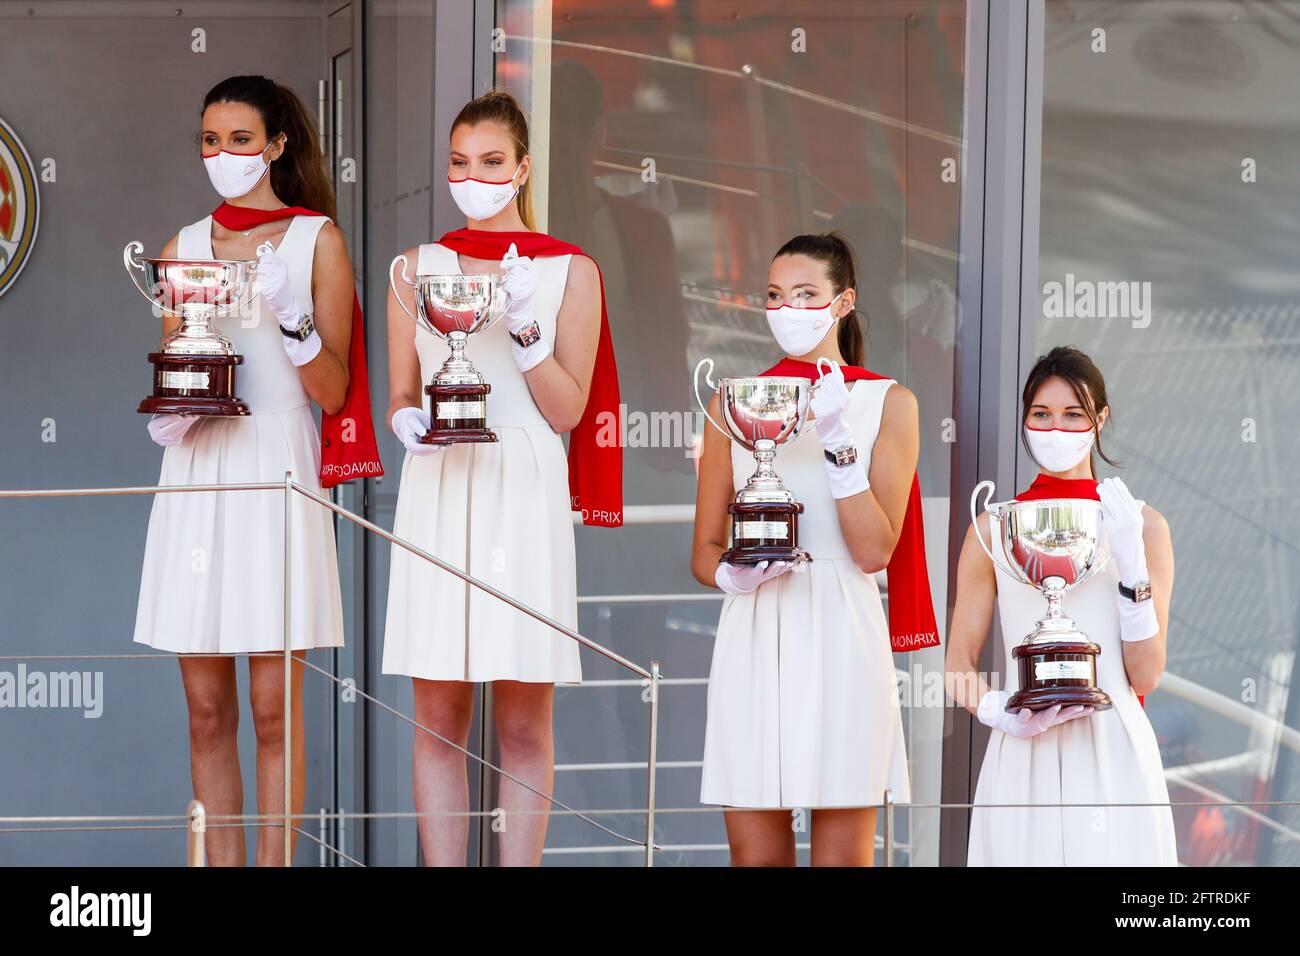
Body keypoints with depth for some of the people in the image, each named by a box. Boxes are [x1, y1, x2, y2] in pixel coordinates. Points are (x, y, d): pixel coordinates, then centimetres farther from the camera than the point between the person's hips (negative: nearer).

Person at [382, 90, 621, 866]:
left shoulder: (570, 272, 4)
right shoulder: (417, 268, 10)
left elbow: (568, 413, -1)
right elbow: (400, 397, 13)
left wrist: (526, 325, -13)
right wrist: (410, 420, -9)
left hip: (527, 494, -2)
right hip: (438, 492, 2)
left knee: (524, 722, 0)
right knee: (439, 716, 2)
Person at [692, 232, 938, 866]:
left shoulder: (888, 403, 4)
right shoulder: (733, 402, 10)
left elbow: (874, 551, -6)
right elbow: (704, 552, 11)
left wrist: (839, 438, -14)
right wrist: (734, 575, -11)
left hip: (841, 639, -2)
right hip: (752, 640, 2)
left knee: (843, 855, 0)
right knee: (754, 854, 3)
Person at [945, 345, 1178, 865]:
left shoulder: (1141, 524, 4)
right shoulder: (994, 528, 6)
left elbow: (1145, 675, 0)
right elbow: (959, 667, 7)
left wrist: (1132, 565, -11)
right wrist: (1001, 713, -13)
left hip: (1113, 751, 0)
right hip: (1023, 758, 1)